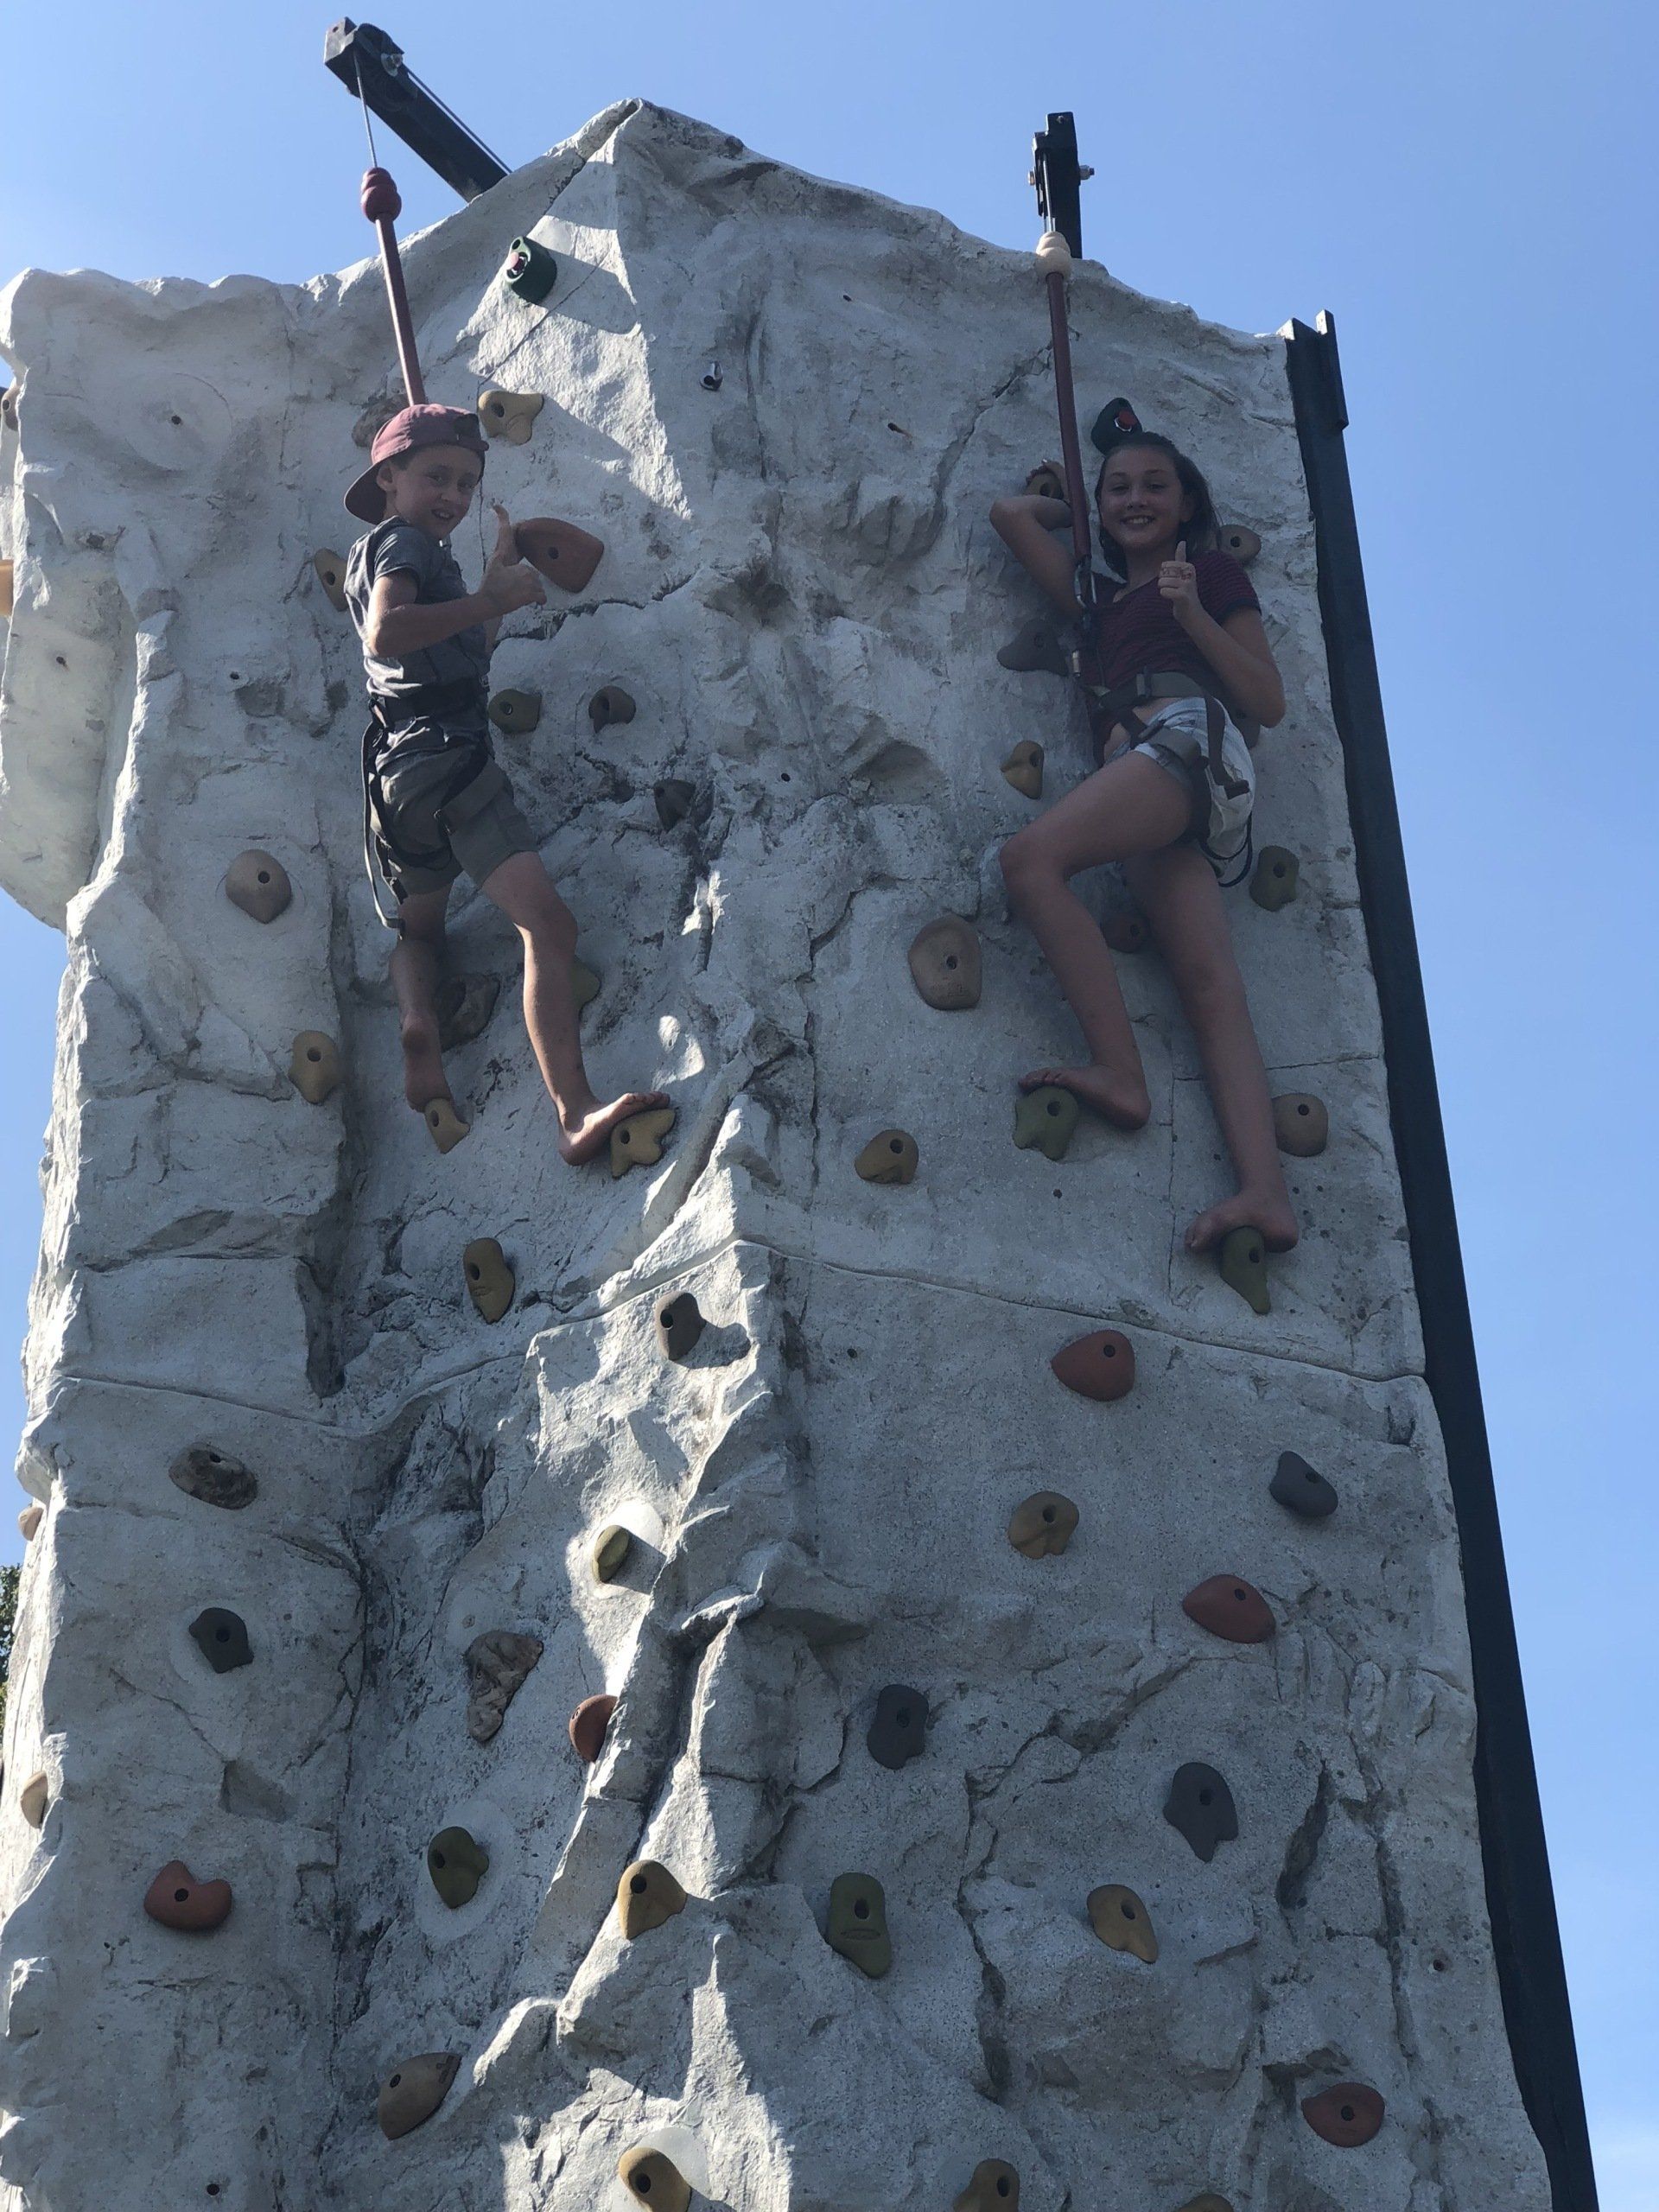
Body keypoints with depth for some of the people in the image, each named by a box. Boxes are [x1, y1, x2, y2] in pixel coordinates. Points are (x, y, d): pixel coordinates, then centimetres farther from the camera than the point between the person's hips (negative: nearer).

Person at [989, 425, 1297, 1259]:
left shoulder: (1215, 571, 18)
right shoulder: (1103, 594, 34)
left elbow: (1269, 703, 6)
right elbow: (1012, 514, 40)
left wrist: (1192, 614, -3)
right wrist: (1076, 504, 48)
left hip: (1193, 735, -5)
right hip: (1141, 769, 5)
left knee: (1031, 857, -27)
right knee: (1211, 988, -15)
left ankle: (1119, 1073, -32)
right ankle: (1266, 1192, -33)